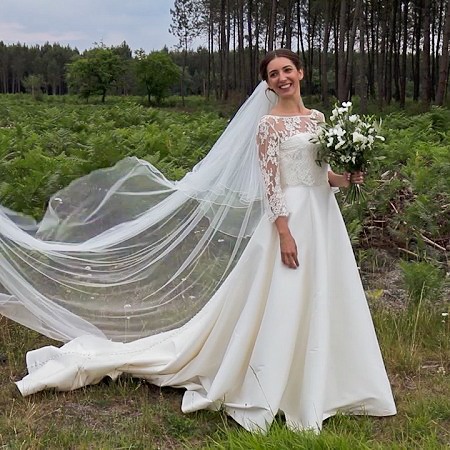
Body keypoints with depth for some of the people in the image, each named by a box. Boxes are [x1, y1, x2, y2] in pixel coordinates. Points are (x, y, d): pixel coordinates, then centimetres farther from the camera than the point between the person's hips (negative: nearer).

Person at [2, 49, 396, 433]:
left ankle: (310, 386, 26)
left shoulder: (317, 118, 14)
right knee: (282, 306, -3)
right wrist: (285, 234, -19)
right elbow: (270, 184, -13)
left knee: (318, 306, 12)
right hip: (290, 217, -7)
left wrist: (345, 179, 0)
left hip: (323, 217, 7)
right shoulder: (269, 123, -7)